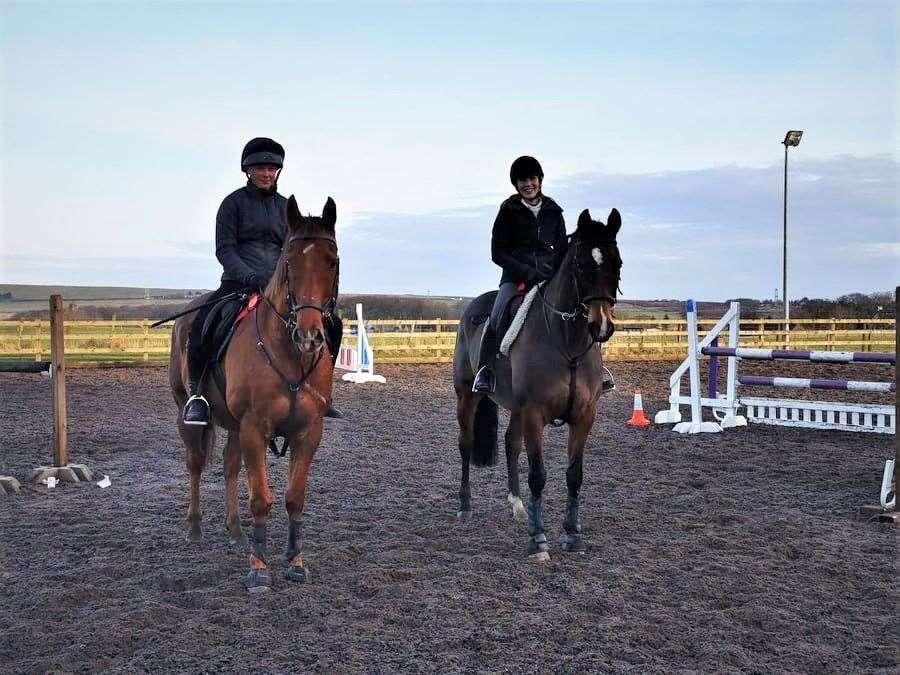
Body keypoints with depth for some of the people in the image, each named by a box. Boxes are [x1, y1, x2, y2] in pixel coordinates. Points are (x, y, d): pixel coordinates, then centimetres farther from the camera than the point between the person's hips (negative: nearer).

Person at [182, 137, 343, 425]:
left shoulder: (285, 206, 15)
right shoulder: (234, 202, 2)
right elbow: (224, 249, -6)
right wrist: (248, 275, -22)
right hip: (238, 283, -4)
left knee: (331, 324, -5)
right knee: (201, 325, -31)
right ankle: (196, 394, -15)